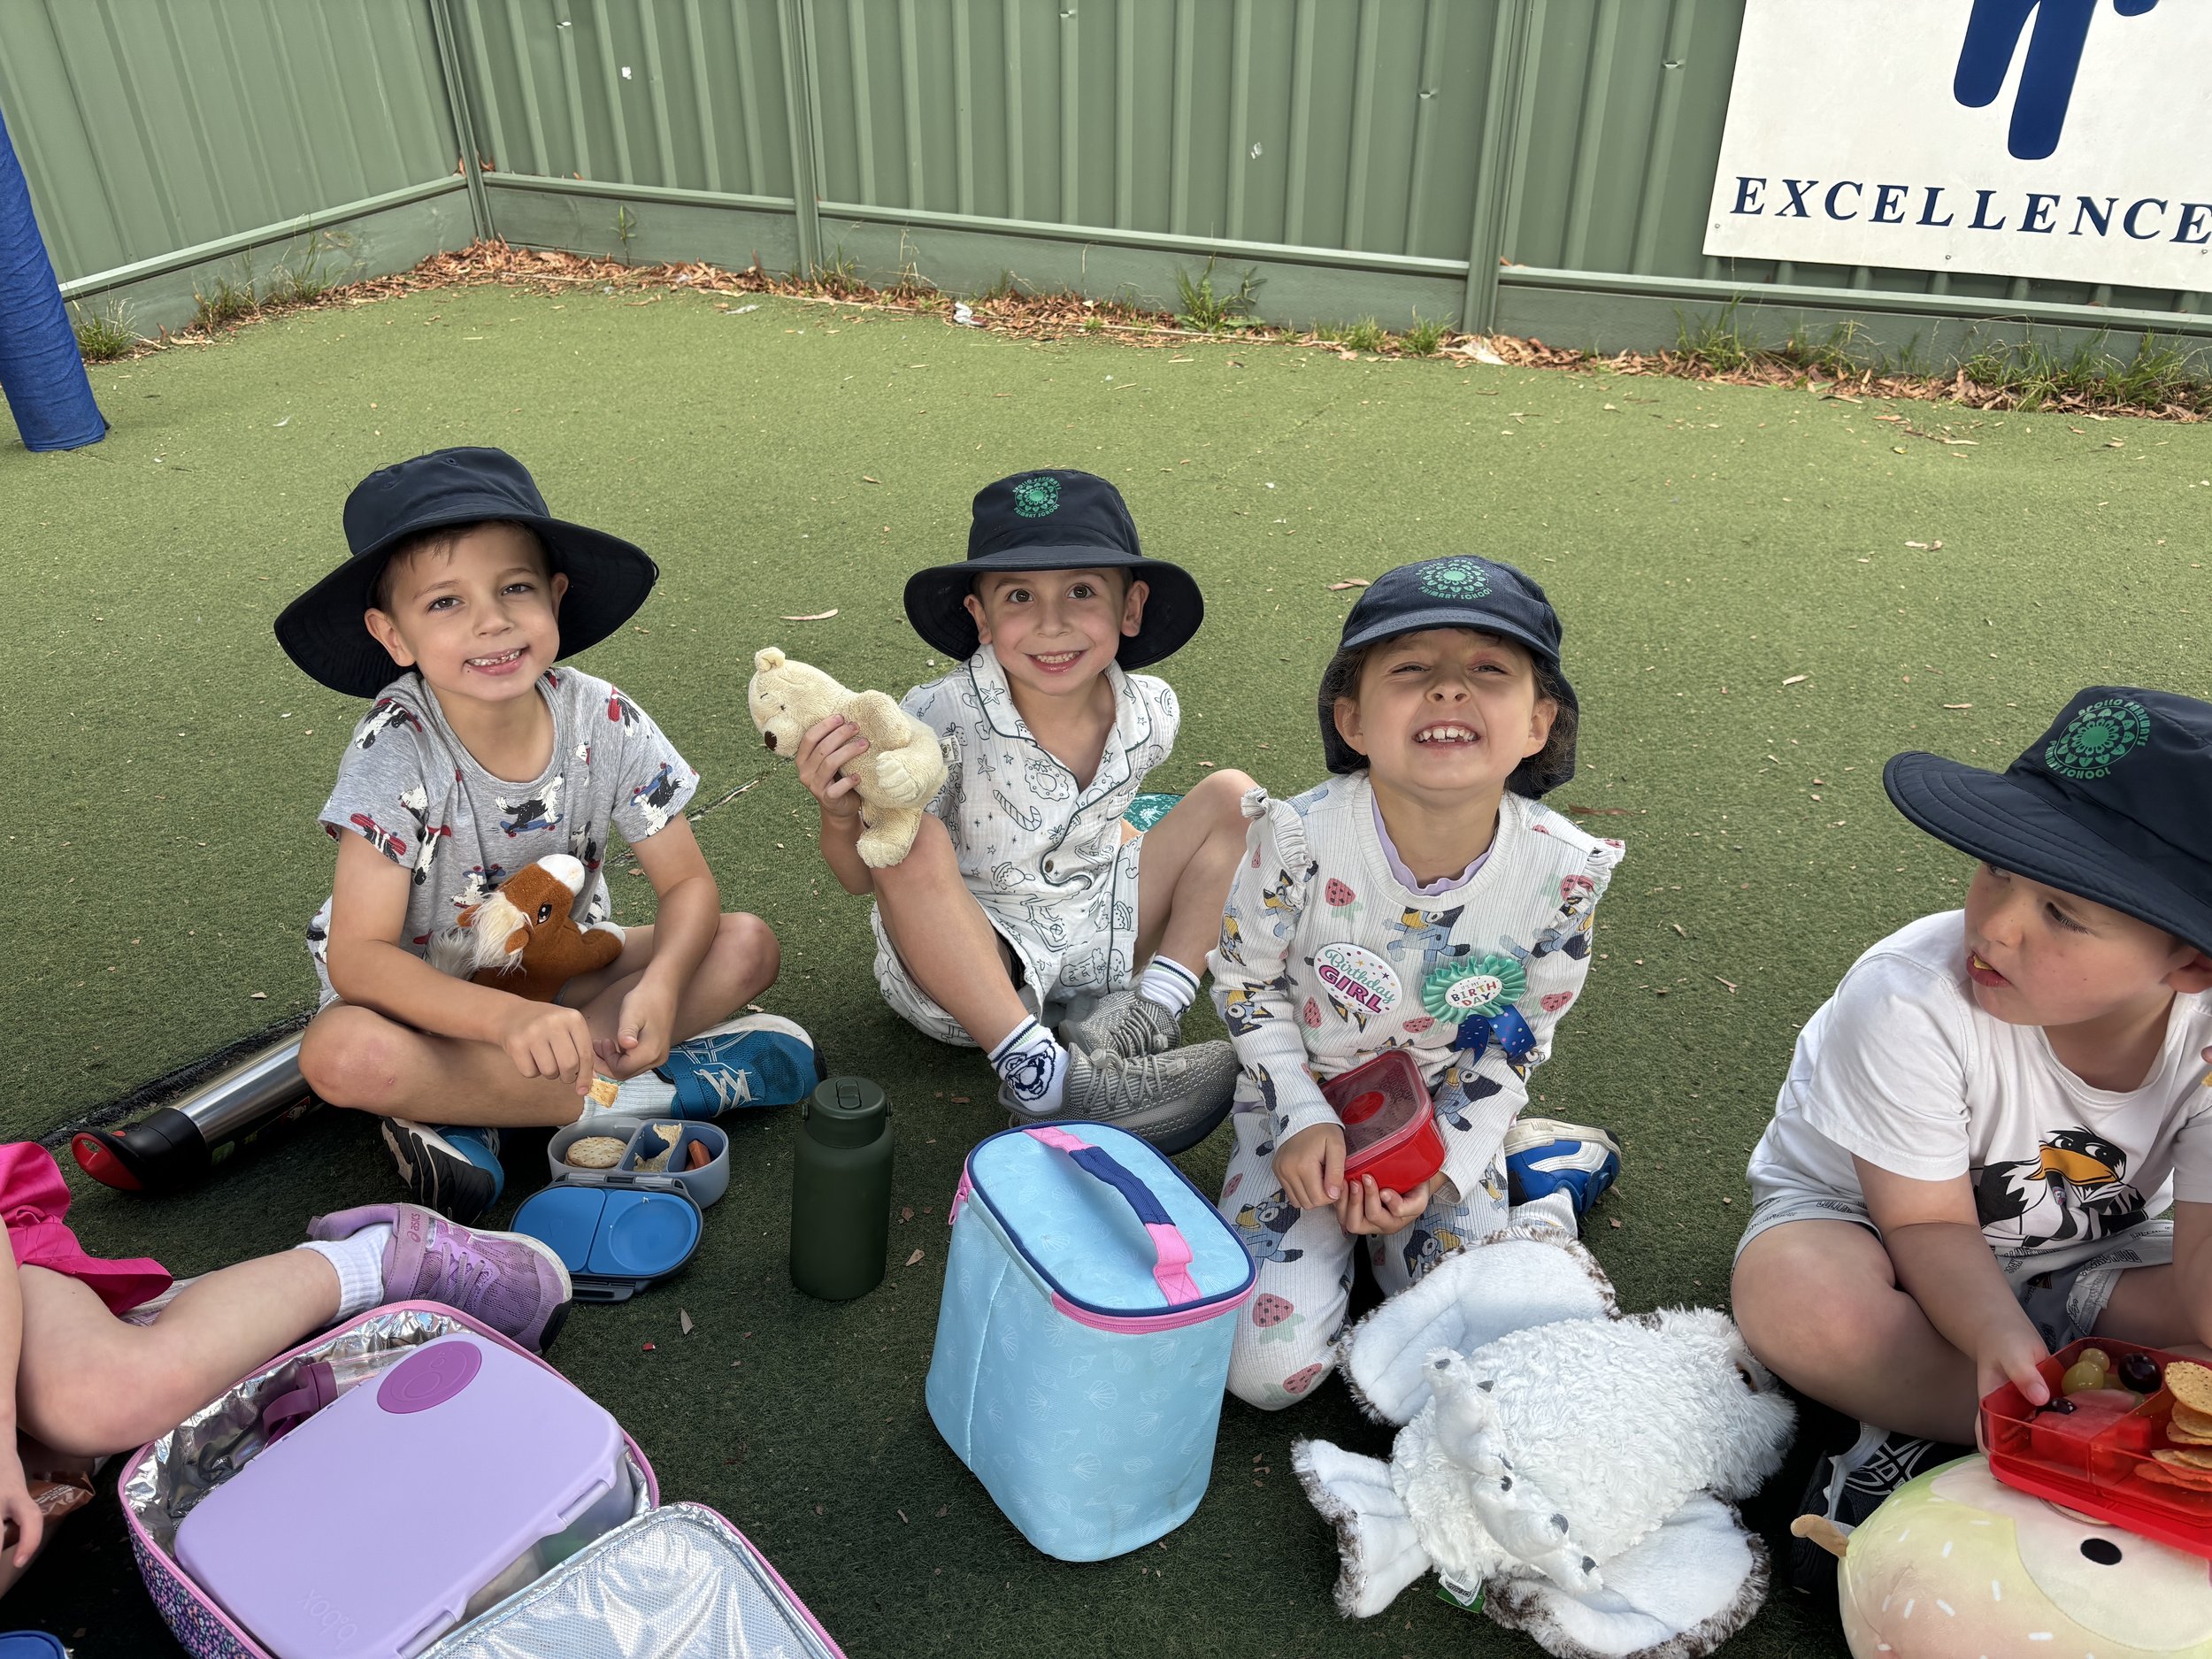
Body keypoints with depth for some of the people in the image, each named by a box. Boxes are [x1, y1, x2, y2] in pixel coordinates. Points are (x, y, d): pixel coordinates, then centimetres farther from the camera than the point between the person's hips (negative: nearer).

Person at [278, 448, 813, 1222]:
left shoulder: (604, 723, -17)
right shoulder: (397, 749, -24)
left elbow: (688, 885, -11)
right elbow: (358, 956, -28)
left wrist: (660, 985, -33)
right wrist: (509, 1018, -45)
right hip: (431, 1002, -3)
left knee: (746, 946, -15)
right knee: (340, 1055, -35)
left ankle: (471, 1112, -19)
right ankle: (632, 1088, -22)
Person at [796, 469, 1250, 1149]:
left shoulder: (1150, 714, -9)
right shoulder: (943, 719, -23)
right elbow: (862, 877, -19)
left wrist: (1144, 852, -1)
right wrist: (842, 815, -38)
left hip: (1097, 946, 5)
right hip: (960, 961, -4)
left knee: (1234, 797, -1)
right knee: (915, 841, -34)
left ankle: (1147, 1012, -14)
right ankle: (1041, 1072, -34)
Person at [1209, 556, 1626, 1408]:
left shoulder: (1563, 868, -21)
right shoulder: (1299, 838, -27)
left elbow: (1515, 1041, -7)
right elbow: (1245, 983, -8)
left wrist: (1438, 1168, -16)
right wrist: (1302, 1117, -17)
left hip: (1451, 1117, 1)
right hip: (1303, 1107, 0)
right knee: (1266, 1370, -11)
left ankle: (1533, 1163, 18)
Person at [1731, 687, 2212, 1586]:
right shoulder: (1908, 1000, -32)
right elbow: (1930, 1223, -22)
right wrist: (1998, 1333, -40)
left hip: (2080, 1254, 4)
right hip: (1867, 1221, -3)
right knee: (1795, 1299, -37)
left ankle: (1930, 1432, -17)